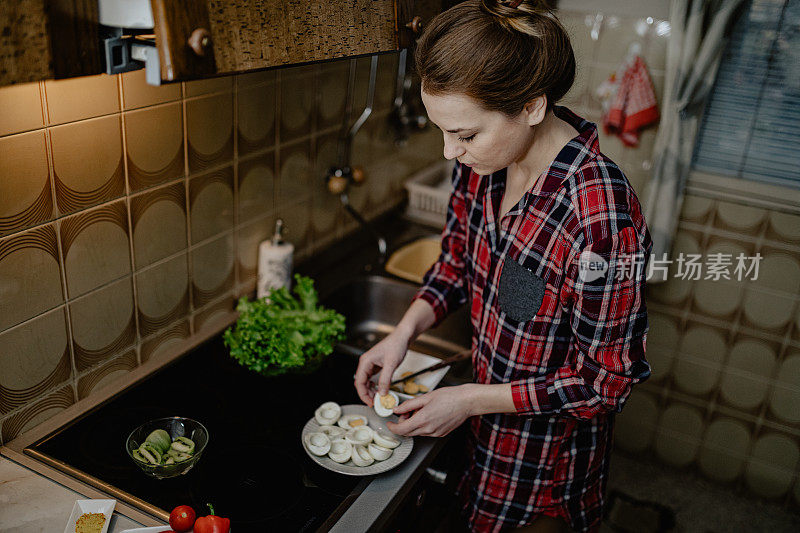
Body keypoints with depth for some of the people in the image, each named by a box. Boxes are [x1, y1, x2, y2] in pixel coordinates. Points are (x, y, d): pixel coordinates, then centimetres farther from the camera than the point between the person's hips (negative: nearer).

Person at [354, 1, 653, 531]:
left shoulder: (599, 212, -35)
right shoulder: (482, 161, -13)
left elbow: (606, 379, -25)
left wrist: (471, 400, -23)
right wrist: (404, 331, -9)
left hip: (551, 445, -6)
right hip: (489, 414, 6)